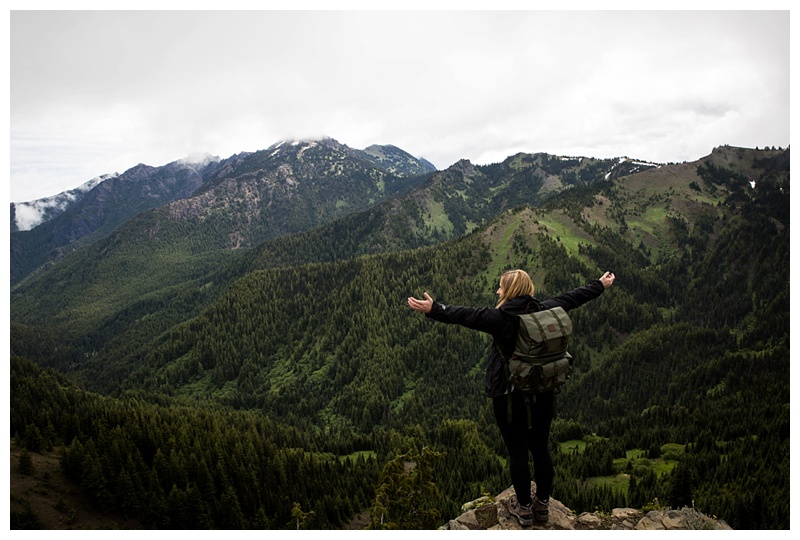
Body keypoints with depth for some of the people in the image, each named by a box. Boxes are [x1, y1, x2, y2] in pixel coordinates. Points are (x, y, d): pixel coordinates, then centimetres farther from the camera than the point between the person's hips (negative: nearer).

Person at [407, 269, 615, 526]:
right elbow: (573, 297, 13)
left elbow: (464, 315, -25)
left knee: (517, 452, 7)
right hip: (543, 394, 6)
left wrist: (433, 310, -25)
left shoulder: (501, 317, -17)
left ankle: (524, 508, 21)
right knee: (540, 449, 16)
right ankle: (542, 504, 30)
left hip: (509, 396, -6)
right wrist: (601, 284, 28)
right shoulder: (545, 310, -1)